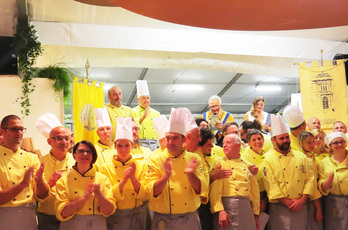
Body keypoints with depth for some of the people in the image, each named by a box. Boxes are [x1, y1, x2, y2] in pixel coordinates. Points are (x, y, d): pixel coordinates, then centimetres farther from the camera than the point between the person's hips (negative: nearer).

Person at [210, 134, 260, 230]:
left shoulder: (247, 165, 12)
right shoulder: (219, 163, 0)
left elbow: (255, 192, 13)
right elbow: (214, 190, -10)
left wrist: (256, 214, 10)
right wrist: (220, 210, -20)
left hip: (247, 207, 4)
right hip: (227, 206, -4)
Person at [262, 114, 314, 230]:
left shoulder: (301, 157, 7)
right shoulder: (269, 160, -7)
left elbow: (310, 179, 3)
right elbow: (271, 186, -12)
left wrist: (301, 201, -9)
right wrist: (289, 203, -16)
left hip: (301, 208, 4)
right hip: (280, 209, -4)